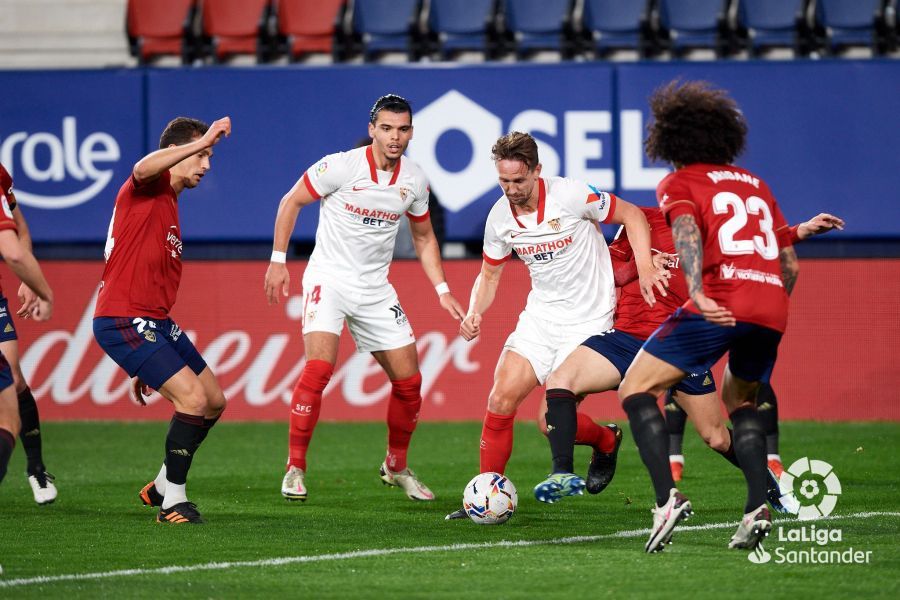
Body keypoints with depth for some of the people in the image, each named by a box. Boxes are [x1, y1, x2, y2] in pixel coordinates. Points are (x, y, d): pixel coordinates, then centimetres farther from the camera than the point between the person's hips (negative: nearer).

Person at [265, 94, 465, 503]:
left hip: (375, 287, 5)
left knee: (409, 381, 4)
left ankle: (396, 466, 27)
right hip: (329, 277, -5)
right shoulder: (342, 166, -15)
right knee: (319, 367, -24)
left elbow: (423, 238, 16)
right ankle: (295, 469, -14)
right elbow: (290, 202, -3)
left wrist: (441, 290, 7)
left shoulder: (414, 180, 0)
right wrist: (278, 261, -6)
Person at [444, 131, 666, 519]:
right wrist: (475, 312, -6)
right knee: (501, 400, -8)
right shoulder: (500, 217, -2)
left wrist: (645, 268, -20)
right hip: (539, 316, 5)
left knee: (553, 421, -12)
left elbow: (632, 215, -7)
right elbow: (489, 274, 14)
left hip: (587, 321, -5)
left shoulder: (571, 195, -18)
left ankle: (607, 441, 21)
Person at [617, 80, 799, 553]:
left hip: (719, 305, -6)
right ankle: (757, 508, 10)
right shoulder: (754, 183, 25)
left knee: (635, 389, 4)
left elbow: (687, 231, -14)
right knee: (740, 398, 29)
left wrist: (697, 292, -28)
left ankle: (667, 497, -15)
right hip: (772, 311, 6)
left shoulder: (678, 184, 9)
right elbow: (790, 265, 24)